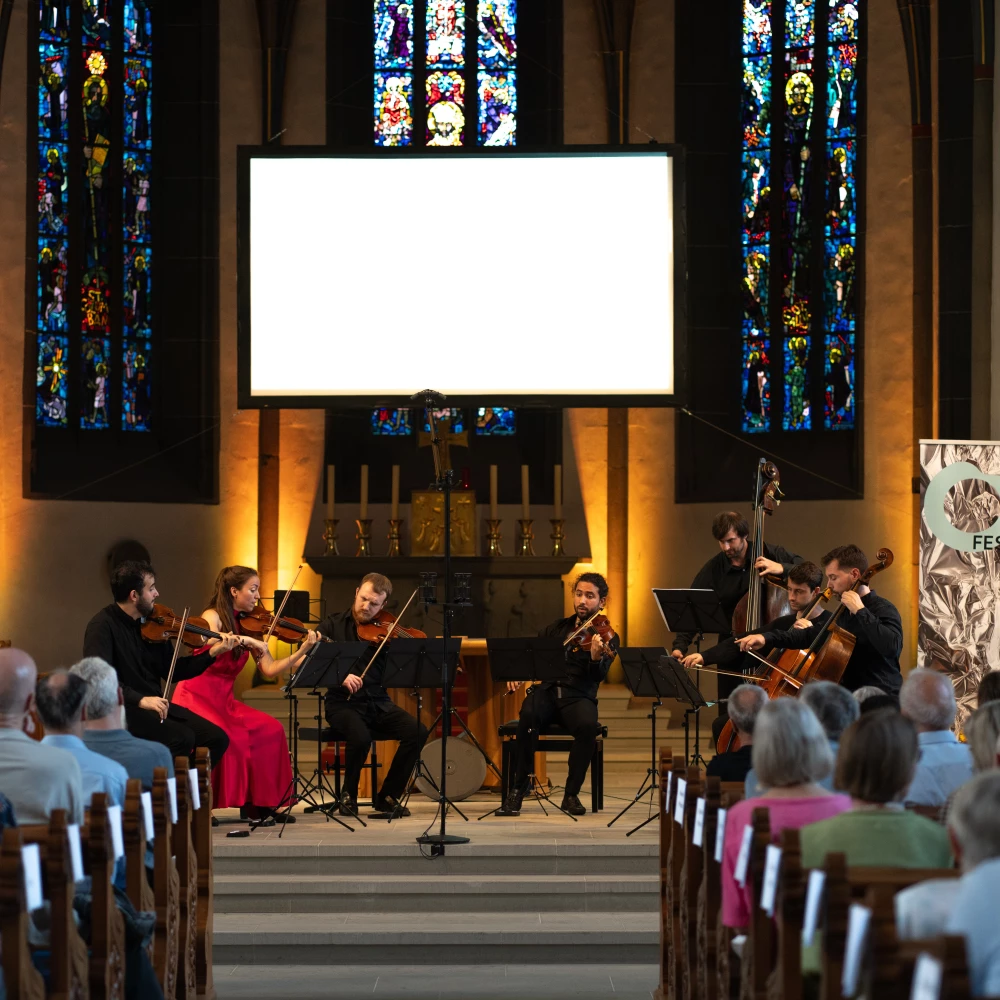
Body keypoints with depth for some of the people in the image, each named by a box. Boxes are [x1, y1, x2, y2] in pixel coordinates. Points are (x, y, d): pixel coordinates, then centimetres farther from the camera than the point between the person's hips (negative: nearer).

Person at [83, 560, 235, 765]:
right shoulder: (104, 625, -13)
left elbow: (172, 671, 15)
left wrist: (212, 653, 5)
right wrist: (140, 700, -35)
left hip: (155, 706, 7)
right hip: (123, 710, -7)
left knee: (218, 738, -7)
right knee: (182, 738, -28)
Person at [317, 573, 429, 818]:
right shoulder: (332, 625, 2)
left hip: (378, 704, 3)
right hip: (342, 703, -3)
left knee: (418, 732, -21)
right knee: (361, 737, -34)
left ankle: (388, 796, -4)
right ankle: (348, 795, -5)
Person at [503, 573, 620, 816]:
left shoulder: (607, 638, 6)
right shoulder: (556, 629, 17)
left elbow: (598, 676, -10)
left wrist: (596, 656, -32)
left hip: (578, 697, -2)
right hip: (546, 690, 2)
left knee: (588, 725, -36)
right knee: (528, 715, -34)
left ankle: (571, 794, -19)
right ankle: (518, 789, -24)